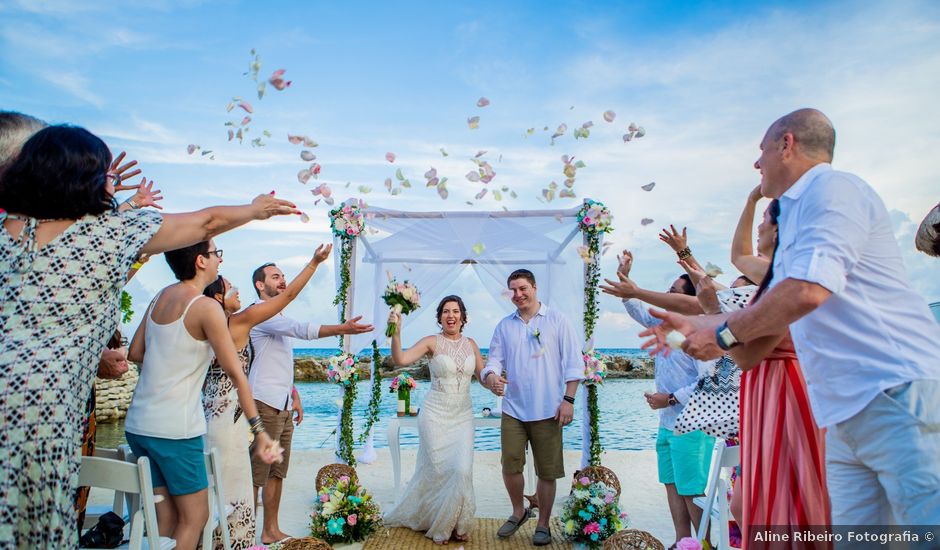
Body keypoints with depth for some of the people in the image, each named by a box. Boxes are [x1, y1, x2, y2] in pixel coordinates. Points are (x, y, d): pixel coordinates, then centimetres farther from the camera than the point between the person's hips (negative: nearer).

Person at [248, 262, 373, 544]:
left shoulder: (279, 318, 20)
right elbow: (301, 329, -26)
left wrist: (296, 398, 19)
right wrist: (342, 328, -32)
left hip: (283, 406, 9)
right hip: (264, 404, -9)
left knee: (277, 472, 12)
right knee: (256, 475, -4)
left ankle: (271, 531, 21)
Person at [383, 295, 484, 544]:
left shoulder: (471, 344, 5)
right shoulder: (432, 342, -8)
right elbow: (400, 359, -21)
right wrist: (396, 332, -35)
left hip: (463, 416, 3)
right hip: (436, 414, -3)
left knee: (462, 470, -2)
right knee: (438, 470, 3)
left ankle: (456, 524, 23)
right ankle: (441, 525, 29)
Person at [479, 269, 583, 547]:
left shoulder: (556, 320, 1)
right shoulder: (504, 326, 10)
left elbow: (573, 362, -1)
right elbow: (494, 360, 7)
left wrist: (568, 399, -7)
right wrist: (491, 376, -16)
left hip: (548, 410, -2)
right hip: (513, 409, 3)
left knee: (547, 472, 6)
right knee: (510, 466, 3)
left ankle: (543, 525, 26)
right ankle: (518, 512, 31)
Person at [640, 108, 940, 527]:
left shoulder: (832, 187, -7)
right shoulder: (795, 217, 23)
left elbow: (808, 291, -22)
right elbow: (768, 320, 27)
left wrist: (722, 334, -11)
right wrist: (695, 325, 24)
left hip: (897, 395, -9)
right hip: (847, 416, 10)